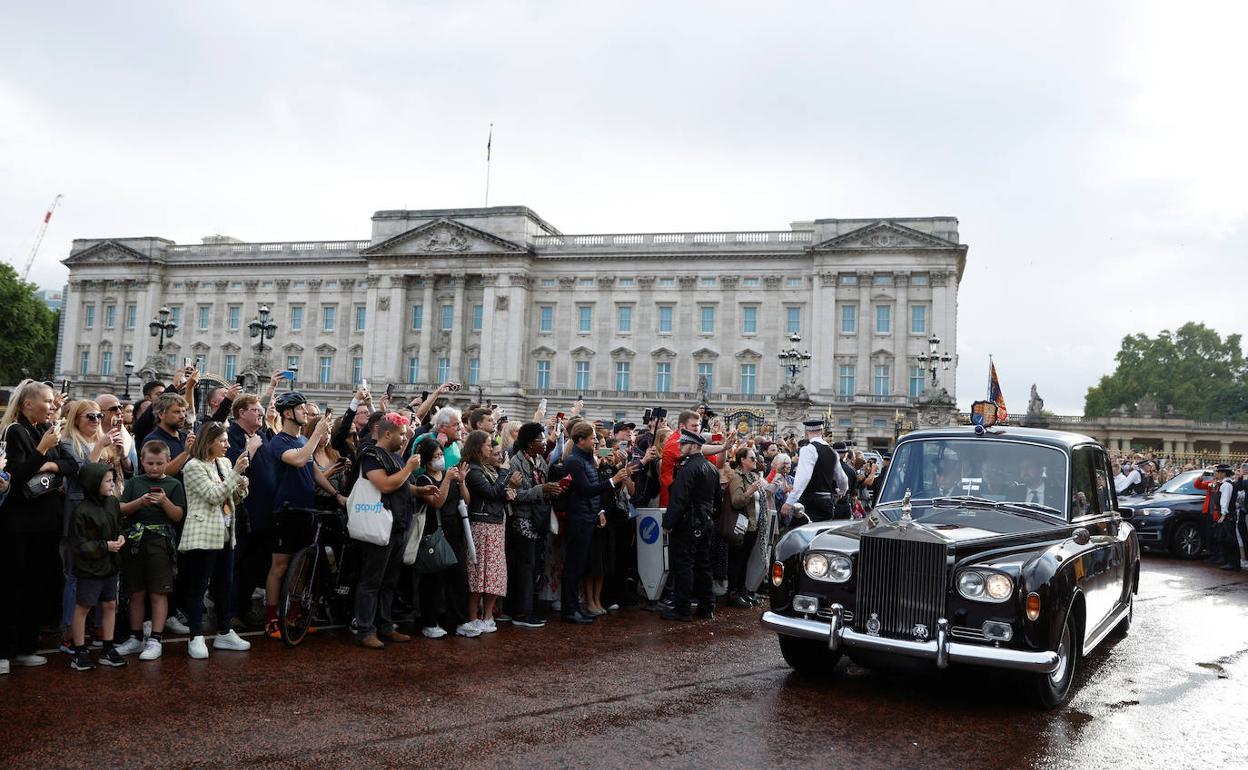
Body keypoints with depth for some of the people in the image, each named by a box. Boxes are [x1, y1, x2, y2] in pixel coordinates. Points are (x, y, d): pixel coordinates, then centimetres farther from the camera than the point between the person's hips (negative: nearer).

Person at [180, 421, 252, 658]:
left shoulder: (225, 463, 12)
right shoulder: (194, 467, -9)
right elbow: (214, 496, -18)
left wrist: (241, 487, -3)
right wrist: (236, 472, -21)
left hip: (225, 534, 7)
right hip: (203, 536, -7)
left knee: (225, 585, 12)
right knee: (198, 587, 0)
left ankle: (224, 632, 22)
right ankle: (196, 638, 5)